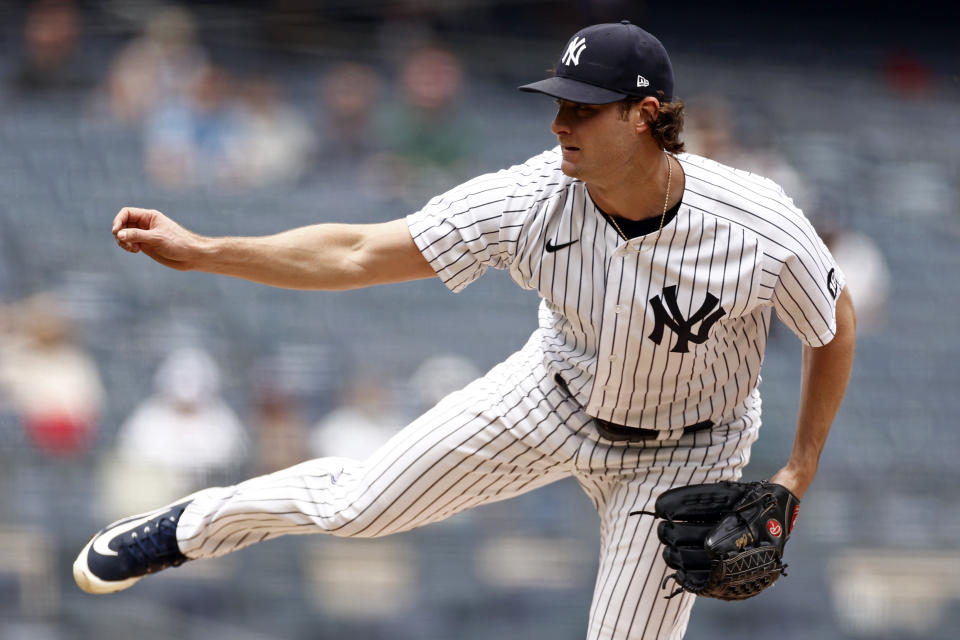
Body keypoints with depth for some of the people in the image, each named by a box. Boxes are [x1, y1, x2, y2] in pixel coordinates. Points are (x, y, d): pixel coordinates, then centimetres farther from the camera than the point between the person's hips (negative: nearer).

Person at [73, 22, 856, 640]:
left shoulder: (764, 232, -35)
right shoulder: (530, 200, -28)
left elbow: (836, 329, -14)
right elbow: (357, 255, -21)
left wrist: (799, 471, -12)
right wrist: (200, 251, -28)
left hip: (682, 454, -2)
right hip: (555, 396, 2)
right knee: (359, 504, 9)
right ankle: (198, 526, 40)